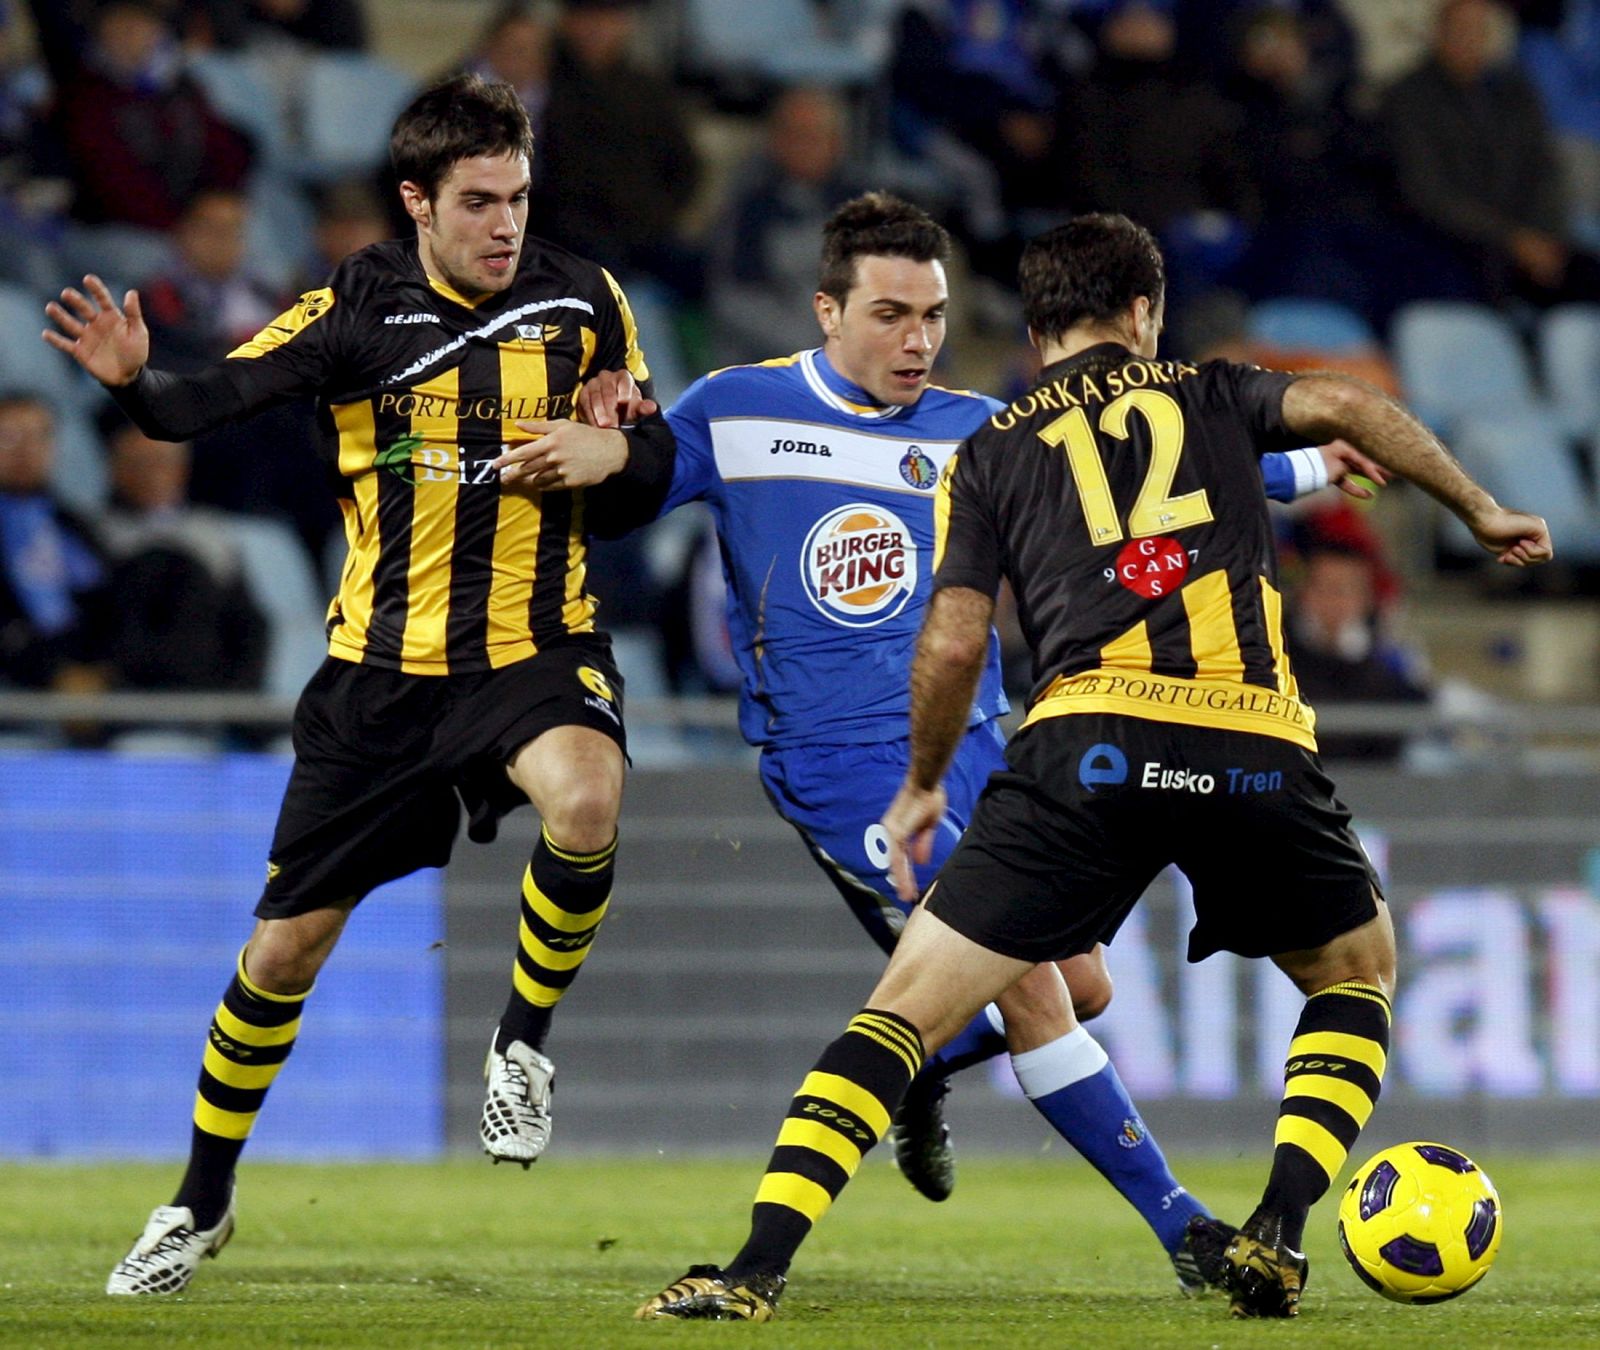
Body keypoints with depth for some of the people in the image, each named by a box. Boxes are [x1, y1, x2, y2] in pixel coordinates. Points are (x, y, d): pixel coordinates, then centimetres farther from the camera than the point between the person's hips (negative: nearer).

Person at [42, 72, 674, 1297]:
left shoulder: (583, 303, -2)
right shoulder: (358, 309, -8)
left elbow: (653, 474, 9)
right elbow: (217, 399, -19)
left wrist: (613, 453, -14)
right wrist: (134, 383, -41)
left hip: (537, 645, 0)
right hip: (383, 665, 0)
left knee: (586, 803, -34)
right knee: (287, 943, 4)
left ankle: (523, 1043, -7)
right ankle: (202, 1204, 25)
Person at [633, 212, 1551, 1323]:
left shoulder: (991, 452, 19)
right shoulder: (1211, 394, 22)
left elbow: (953, 646, 10)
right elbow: (1342, 406, 4)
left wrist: (922, 787, 26)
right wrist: (1481, 511, 16)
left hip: (1090, 741, -1)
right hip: (1259, 751, 1)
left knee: (911, 1006, 3)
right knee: (1359, 974, 27)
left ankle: (759, 1270, -11)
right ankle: (1277, 1234, 9)